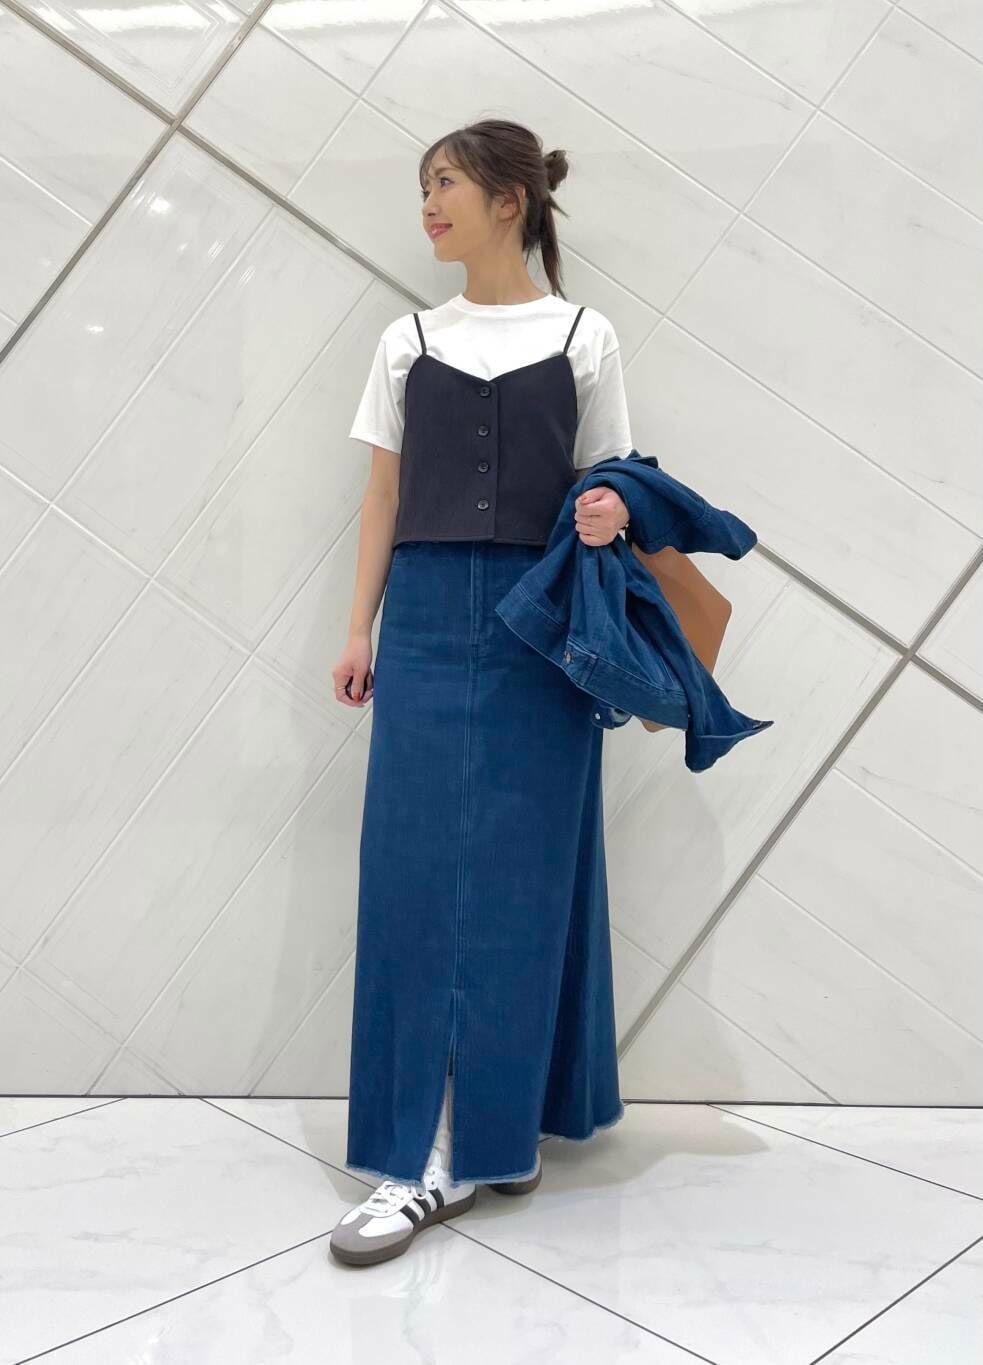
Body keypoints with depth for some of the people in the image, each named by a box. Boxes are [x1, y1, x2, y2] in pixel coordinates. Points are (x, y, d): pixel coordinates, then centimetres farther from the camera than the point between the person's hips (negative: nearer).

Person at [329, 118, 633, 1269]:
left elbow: (602, 485, 8)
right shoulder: (408, 341, 11)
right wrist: (359, 629, 7)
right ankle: (427, 1159, 5)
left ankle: (501, 1123, 13)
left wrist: (611, 513, -15)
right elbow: (383, 495, 12)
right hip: (429, 619, 2)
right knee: (416, 871, -3)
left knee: (522, 873, 0)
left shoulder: (583, 337, 5)